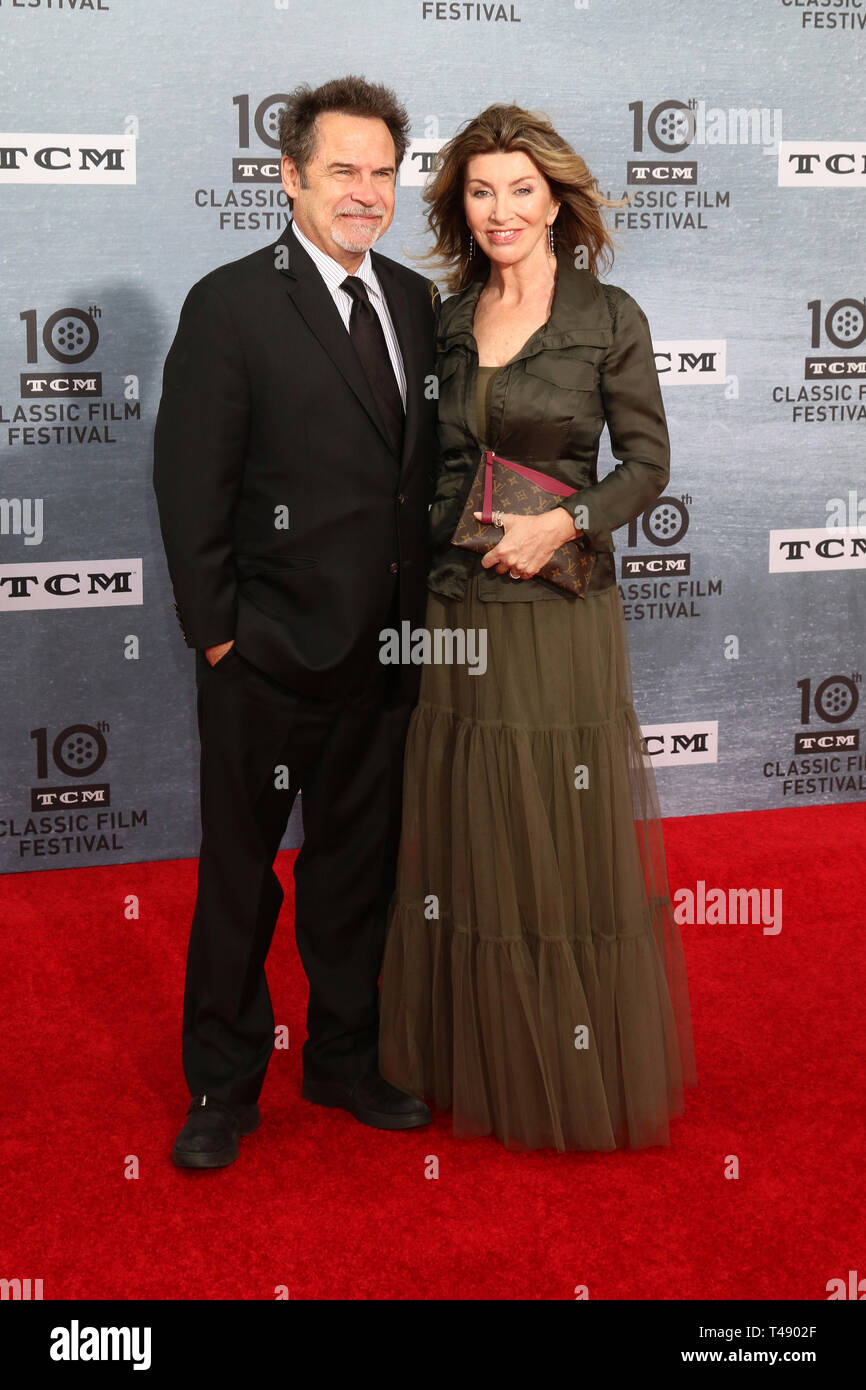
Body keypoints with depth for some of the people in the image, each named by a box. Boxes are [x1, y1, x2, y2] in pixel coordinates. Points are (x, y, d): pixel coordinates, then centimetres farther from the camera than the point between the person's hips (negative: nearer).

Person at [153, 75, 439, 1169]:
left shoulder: (416, 301, 8)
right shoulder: (230, 304, -10)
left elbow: (423, 465, 12)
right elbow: (190, 483, -11)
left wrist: (423, 610, 7)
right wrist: (215, 629, -12)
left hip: (384, 655, 6)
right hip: (270, 661, -5)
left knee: (357, 864, 18)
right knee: (239, 875, 9)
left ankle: (345, 1061, 36)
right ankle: (223, 1087, 26)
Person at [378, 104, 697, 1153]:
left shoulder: (610, 318, -3)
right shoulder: (445, 322, 8)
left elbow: (647, 462, -2)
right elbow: (429, 467, 13)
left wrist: (562, 524, -16)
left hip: (560, 608, -4)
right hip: (452, 609, 4)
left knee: (564, 841, 3)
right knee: (460, 839, 11)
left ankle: (576, 1073, 21)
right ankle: (471, 1057, 28)